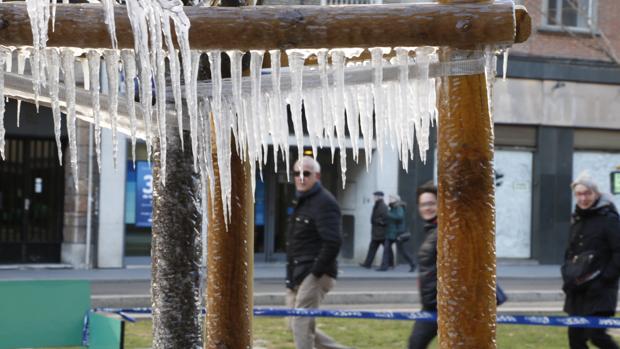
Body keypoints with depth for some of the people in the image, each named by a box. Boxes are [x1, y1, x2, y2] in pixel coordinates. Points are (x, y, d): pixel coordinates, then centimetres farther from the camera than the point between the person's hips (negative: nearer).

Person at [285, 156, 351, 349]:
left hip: (314, 275, -10)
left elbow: (333, 242, -24)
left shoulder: (324, 203, -14)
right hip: (296, 275, 10)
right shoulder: (301, 201, 17)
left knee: (301, 325, -10)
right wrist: (291, 275, 16)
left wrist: (316, 271, -20)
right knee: (296, 325, 13)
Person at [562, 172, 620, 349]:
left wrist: (605, 279, -16)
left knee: (596, 334, -14)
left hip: (600, 290, -7)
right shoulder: (577, 219, 13)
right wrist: (568, 276, 7)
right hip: (578, 291, 7)